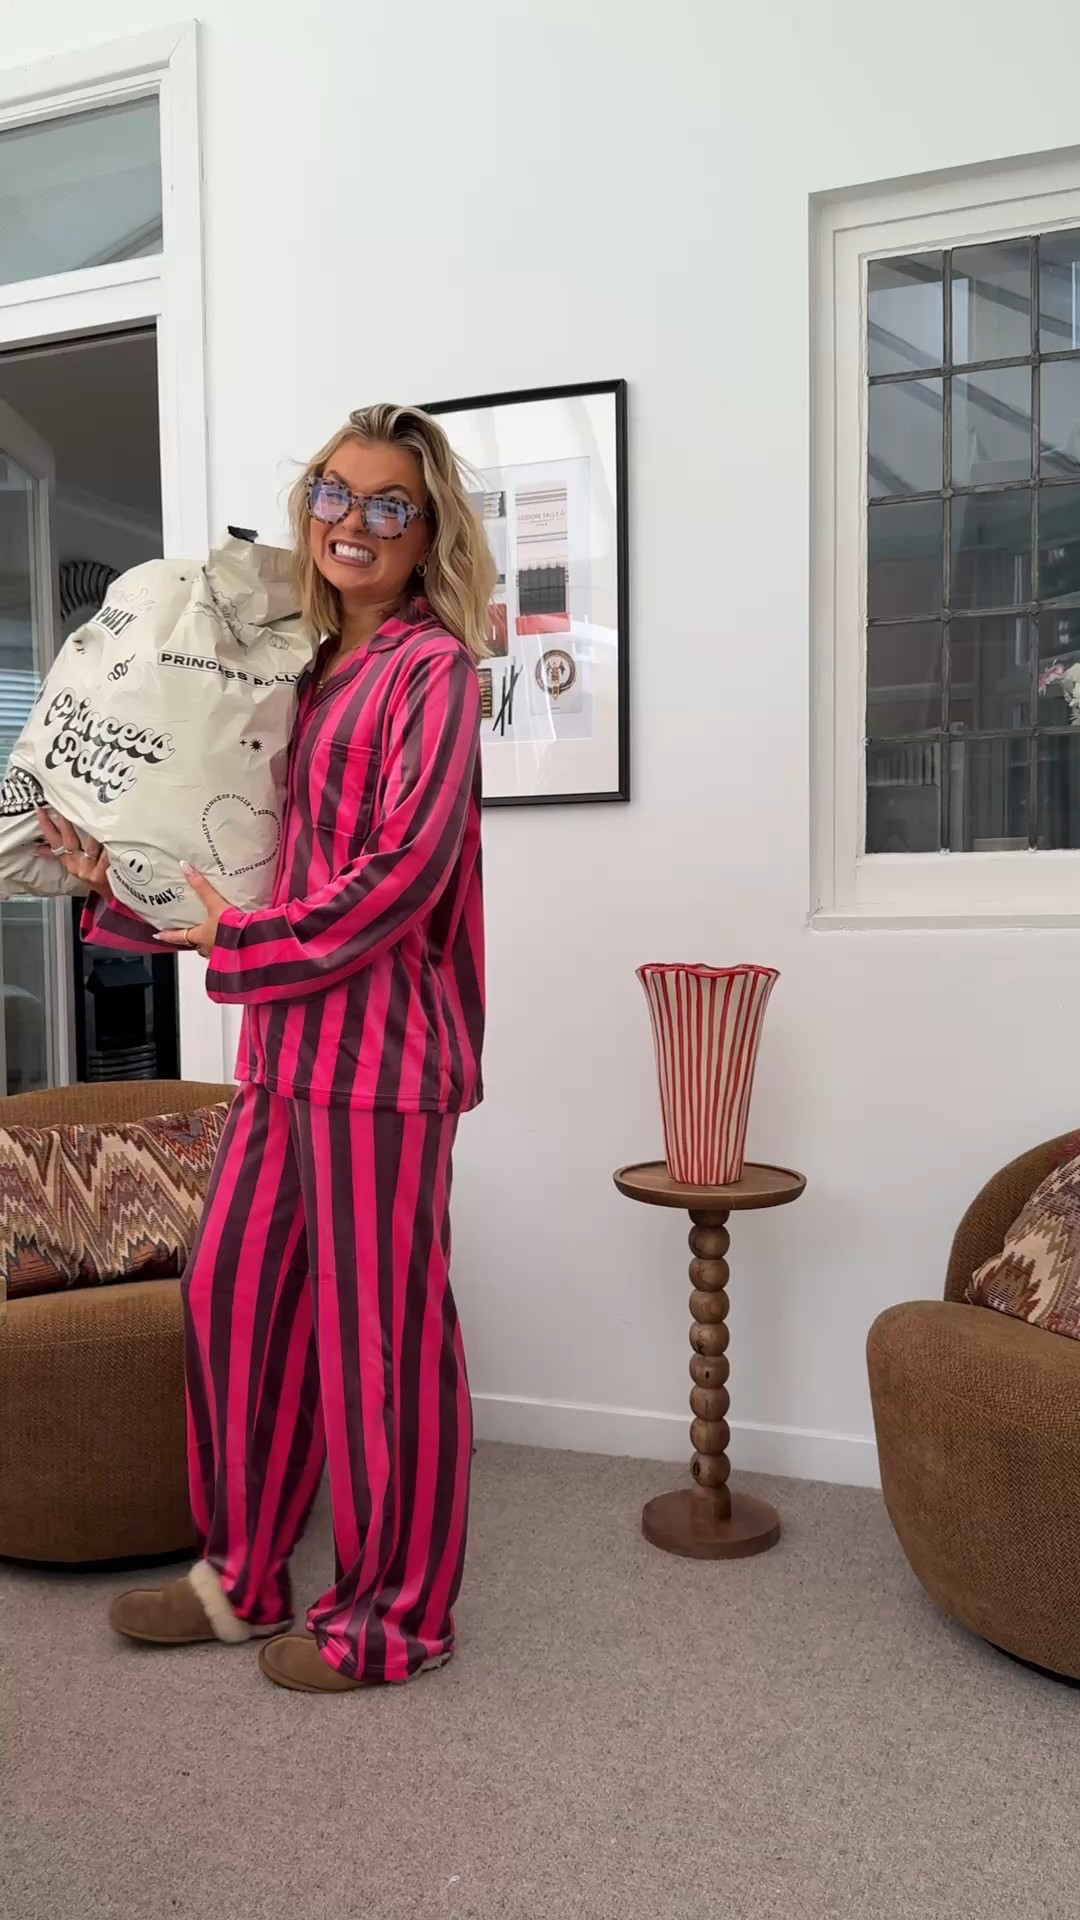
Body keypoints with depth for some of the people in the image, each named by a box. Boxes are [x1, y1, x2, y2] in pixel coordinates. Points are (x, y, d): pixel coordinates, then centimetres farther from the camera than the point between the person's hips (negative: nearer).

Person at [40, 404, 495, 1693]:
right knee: (233, 1292, 13)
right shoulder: (311, 669, 17)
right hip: (285, 1043, 8)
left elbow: (405, 866, -17)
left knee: (378, 1325, 2)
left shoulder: (429, 666, -6)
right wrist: (122, 882, 6)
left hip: (378, 1041, -8)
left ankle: (397, 1614, 21)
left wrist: (240, 947, -11)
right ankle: (243, 1576, 31)